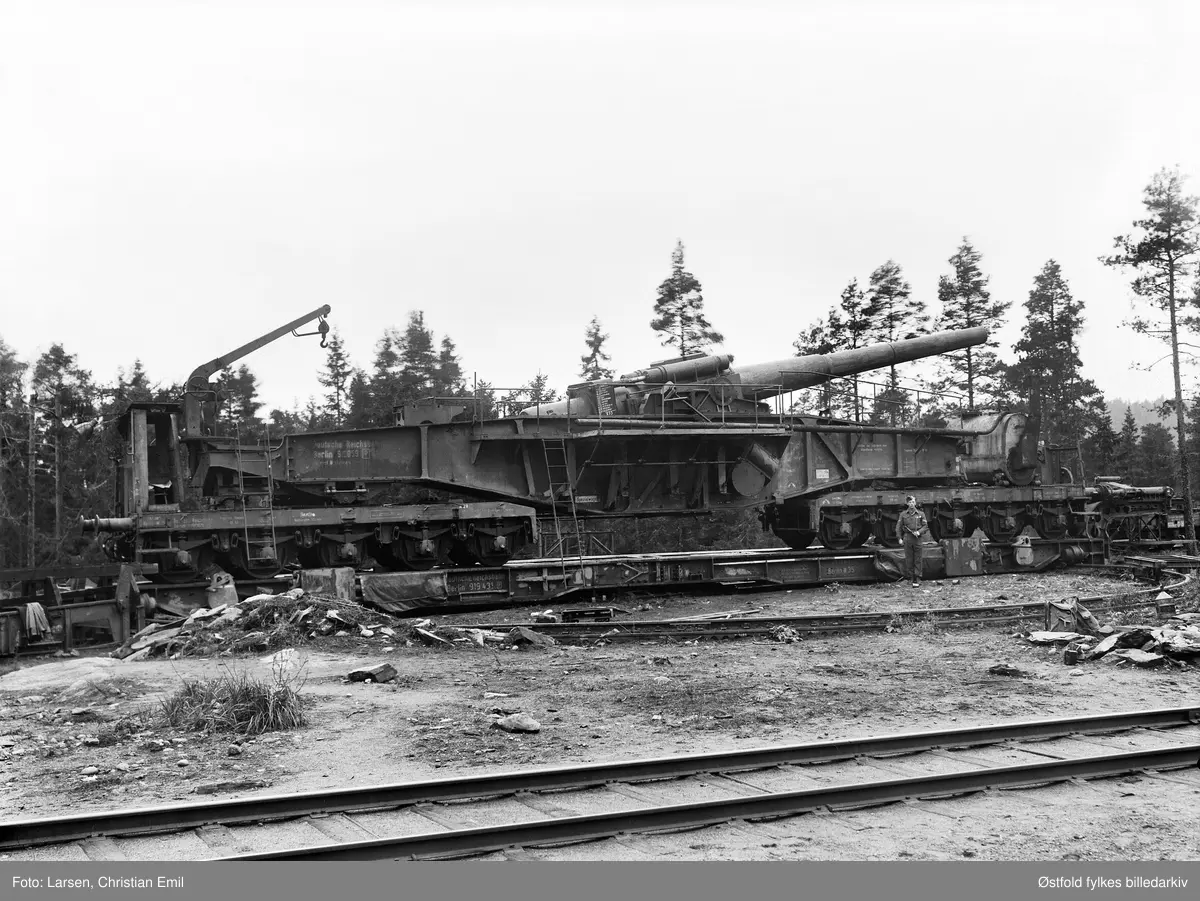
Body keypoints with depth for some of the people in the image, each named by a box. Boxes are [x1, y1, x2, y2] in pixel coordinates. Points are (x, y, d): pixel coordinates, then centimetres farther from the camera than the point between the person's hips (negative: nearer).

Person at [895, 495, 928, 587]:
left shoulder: (921, 514, 7)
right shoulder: (903, 514, 7)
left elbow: (925, 526, 7)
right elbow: (898, 527, 8)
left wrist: (919, 532, -10)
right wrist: (899, 538, 0)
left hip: (917, 538, 0)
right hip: (907, 538, 0)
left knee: (918, 559, -2)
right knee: (908, 559, 1)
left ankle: (917, 578, -1)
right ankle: (910, 577, 6)